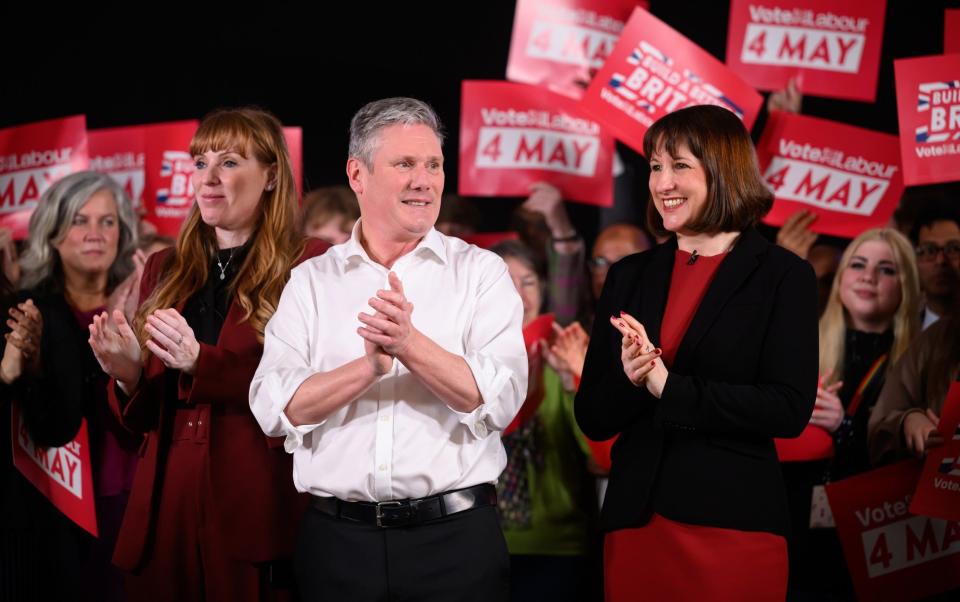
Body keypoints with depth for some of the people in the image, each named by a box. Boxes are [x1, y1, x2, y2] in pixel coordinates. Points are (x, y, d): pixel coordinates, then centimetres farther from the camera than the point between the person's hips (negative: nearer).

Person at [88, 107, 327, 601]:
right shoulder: (165, 270, 12)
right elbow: (142, 417, 15)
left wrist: (200, 362, -23)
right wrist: (127, 375, -7)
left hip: (258, 514, -5)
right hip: (165, 509, 5)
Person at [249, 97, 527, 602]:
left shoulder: (481, 271, 2)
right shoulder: (310, 281, 5)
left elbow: (499, 400, -9)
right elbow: (274, 408, -7)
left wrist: (411, 344, -21)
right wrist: (371, 365, -20)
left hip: (455, 537, -1)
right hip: (337, 539, 1)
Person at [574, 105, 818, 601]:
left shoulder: (783, 276, -2)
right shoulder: (629, 277, 10)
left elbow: (790, 410, -12)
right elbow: (592, 418, 8)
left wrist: (669, 388, -16)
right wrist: (628, 380, -14)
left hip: (732, 524, -4)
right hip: (635, 522, 4)